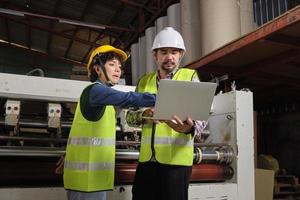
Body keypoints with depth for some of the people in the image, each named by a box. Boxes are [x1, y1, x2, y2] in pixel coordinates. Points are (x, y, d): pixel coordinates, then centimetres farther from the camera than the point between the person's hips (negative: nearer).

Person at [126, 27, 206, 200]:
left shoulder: (190, 77, 2)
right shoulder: (144, 81, 13)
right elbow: (130, 116, 10)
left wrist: (190, 127, -28)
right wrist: (144, 115, -12)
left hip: (176, 159, -3)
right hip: (147, 158, 4)